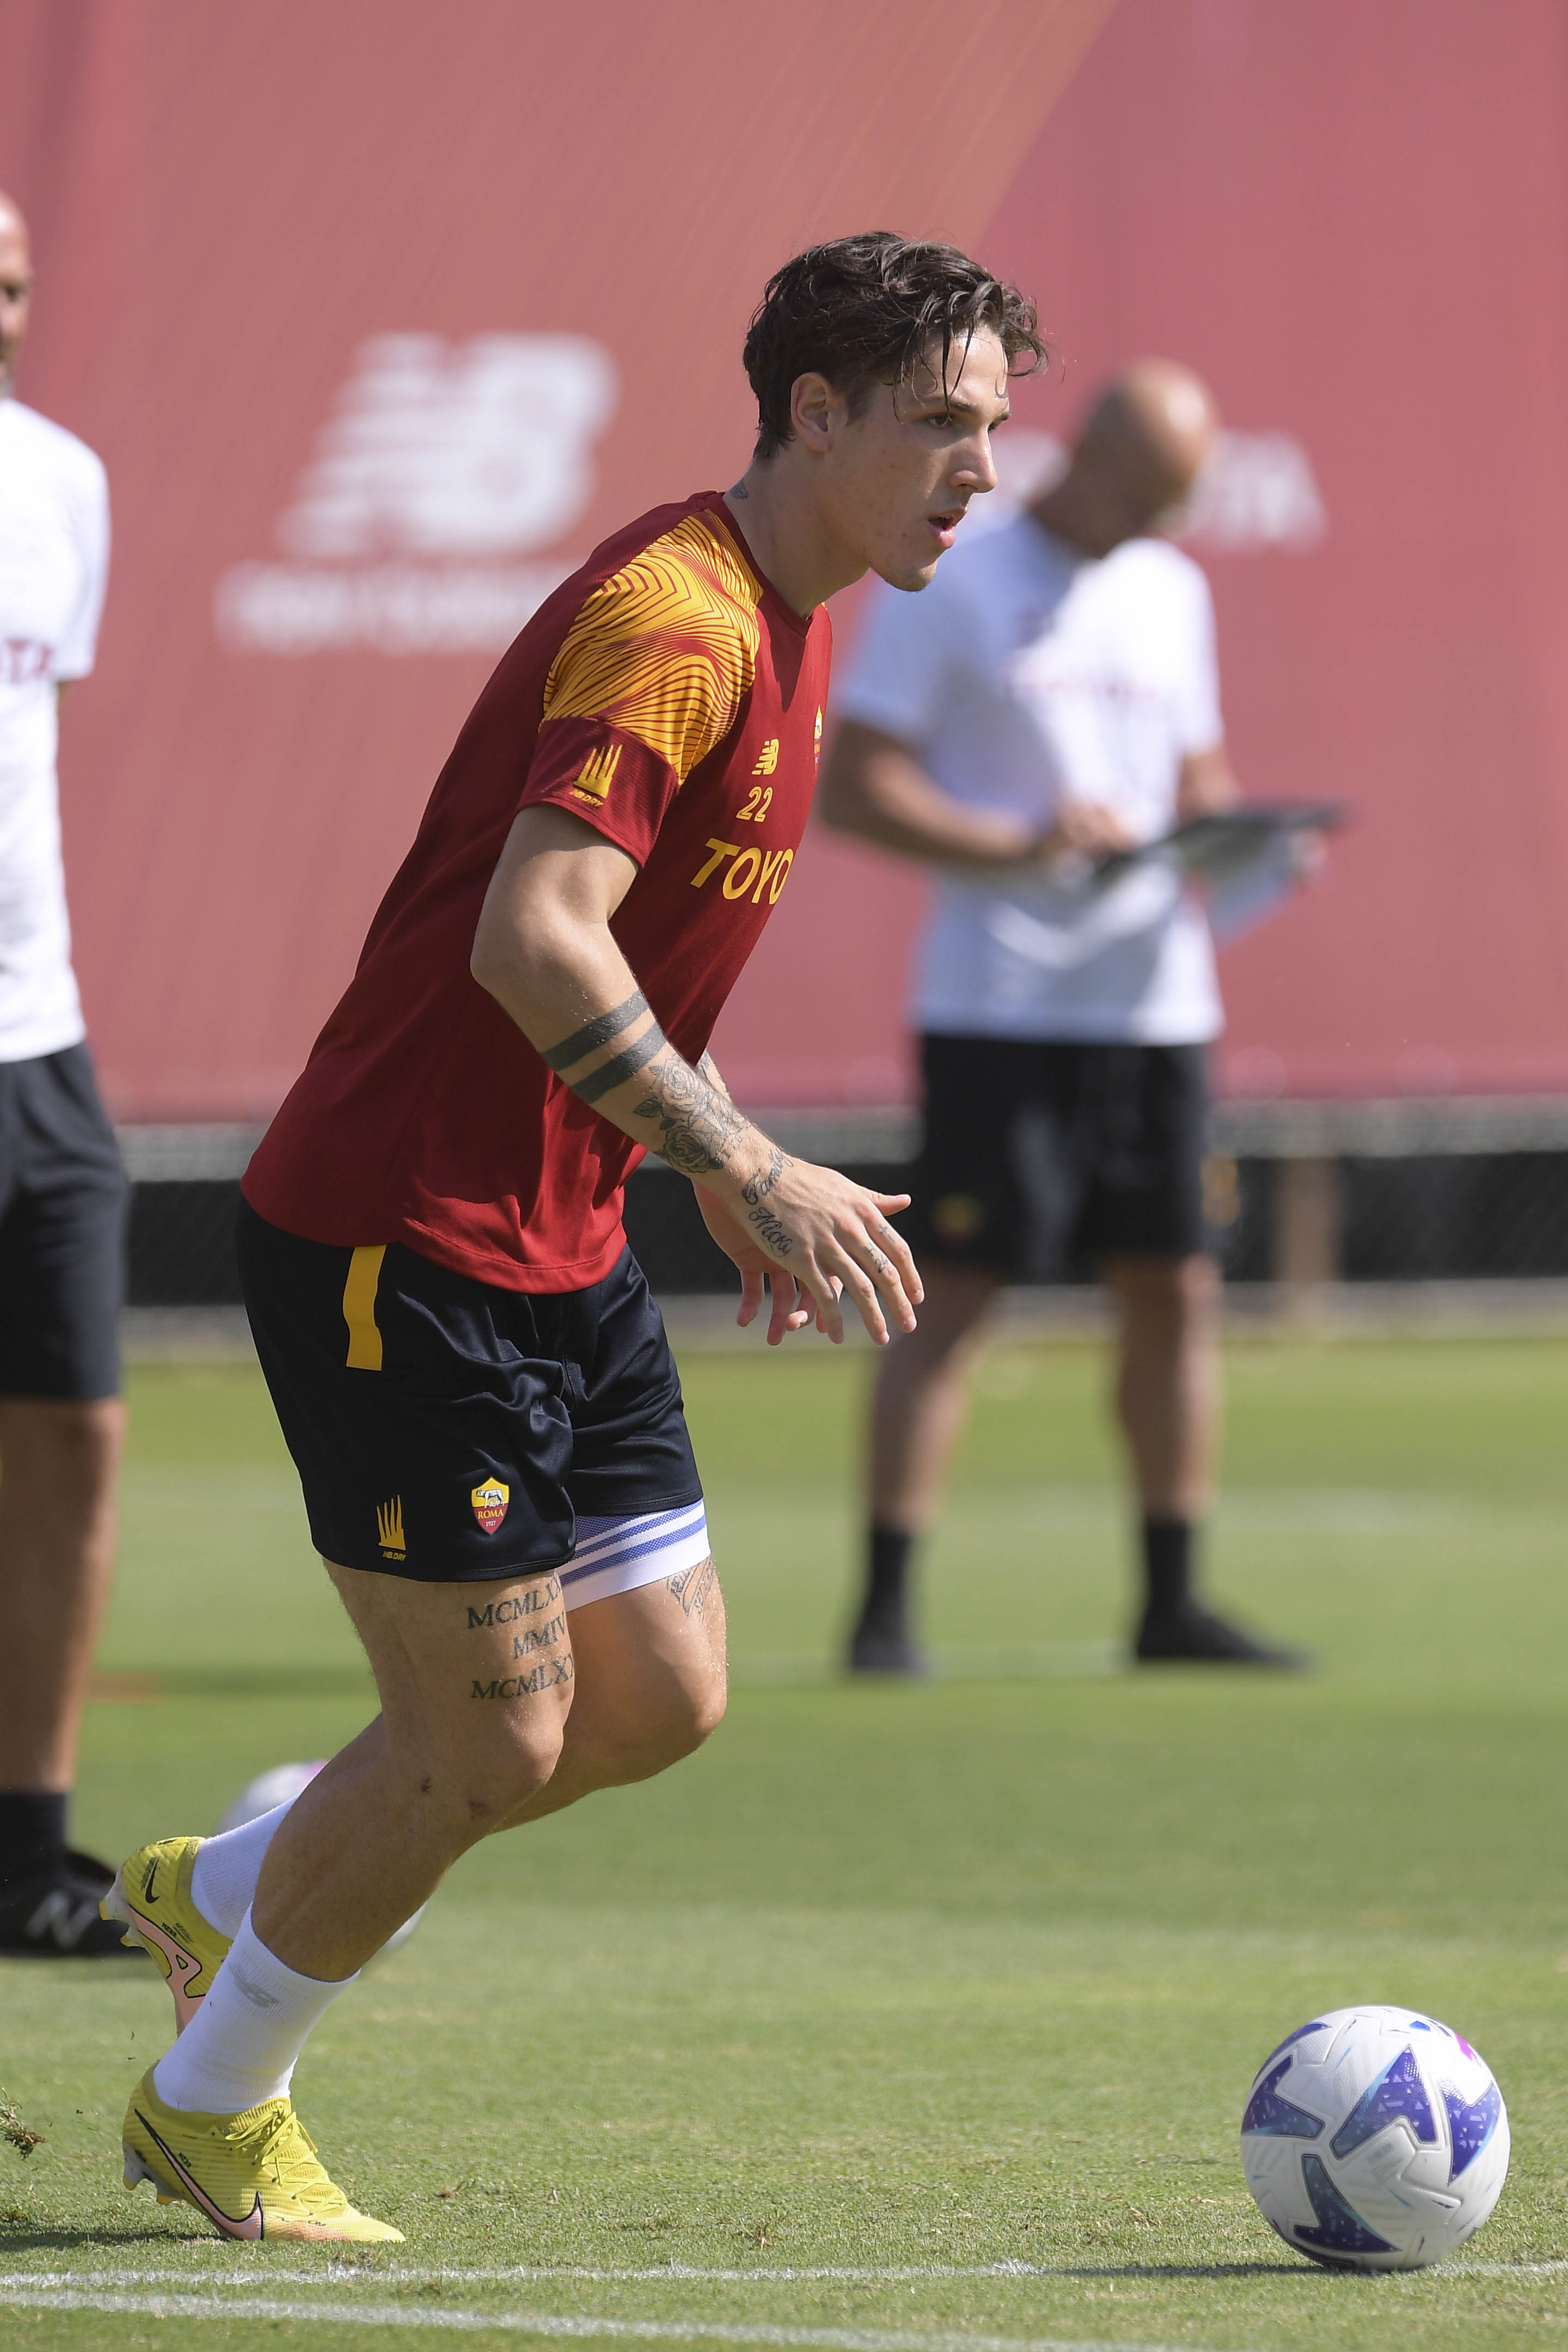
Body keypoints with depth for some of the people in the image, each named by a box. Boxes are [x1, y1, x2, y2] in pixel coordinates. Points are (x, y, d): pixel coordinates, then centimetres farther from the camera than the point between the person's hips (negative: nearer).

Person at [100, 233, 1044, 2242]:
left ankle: (219, 1897, 27)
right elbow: (532, 942, -31)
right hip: (406, 1250, -10)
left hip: (558, 1250, 10)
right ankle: (211, 2107, 17)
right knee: (493, 1740, -4)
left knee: (659, 1698, 9)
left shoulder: (777, 624, 13)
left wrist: (713, 1171, 19)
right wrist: (749, 1166, -31)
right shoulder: (674, 624, -20)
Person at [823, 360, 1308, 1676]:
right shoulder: (949, 586, -4)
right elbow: (854, 787, -8)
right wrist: (1018, 845, -21)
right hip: (999, 1008, -6)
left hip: (1155, 996, 6)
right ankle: (886, 1606, -5)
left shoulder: (1171, 593, 16)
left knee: (1174, 1288, 6)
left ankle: (1172, 1603, 15)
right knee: (957, 1294, -8)